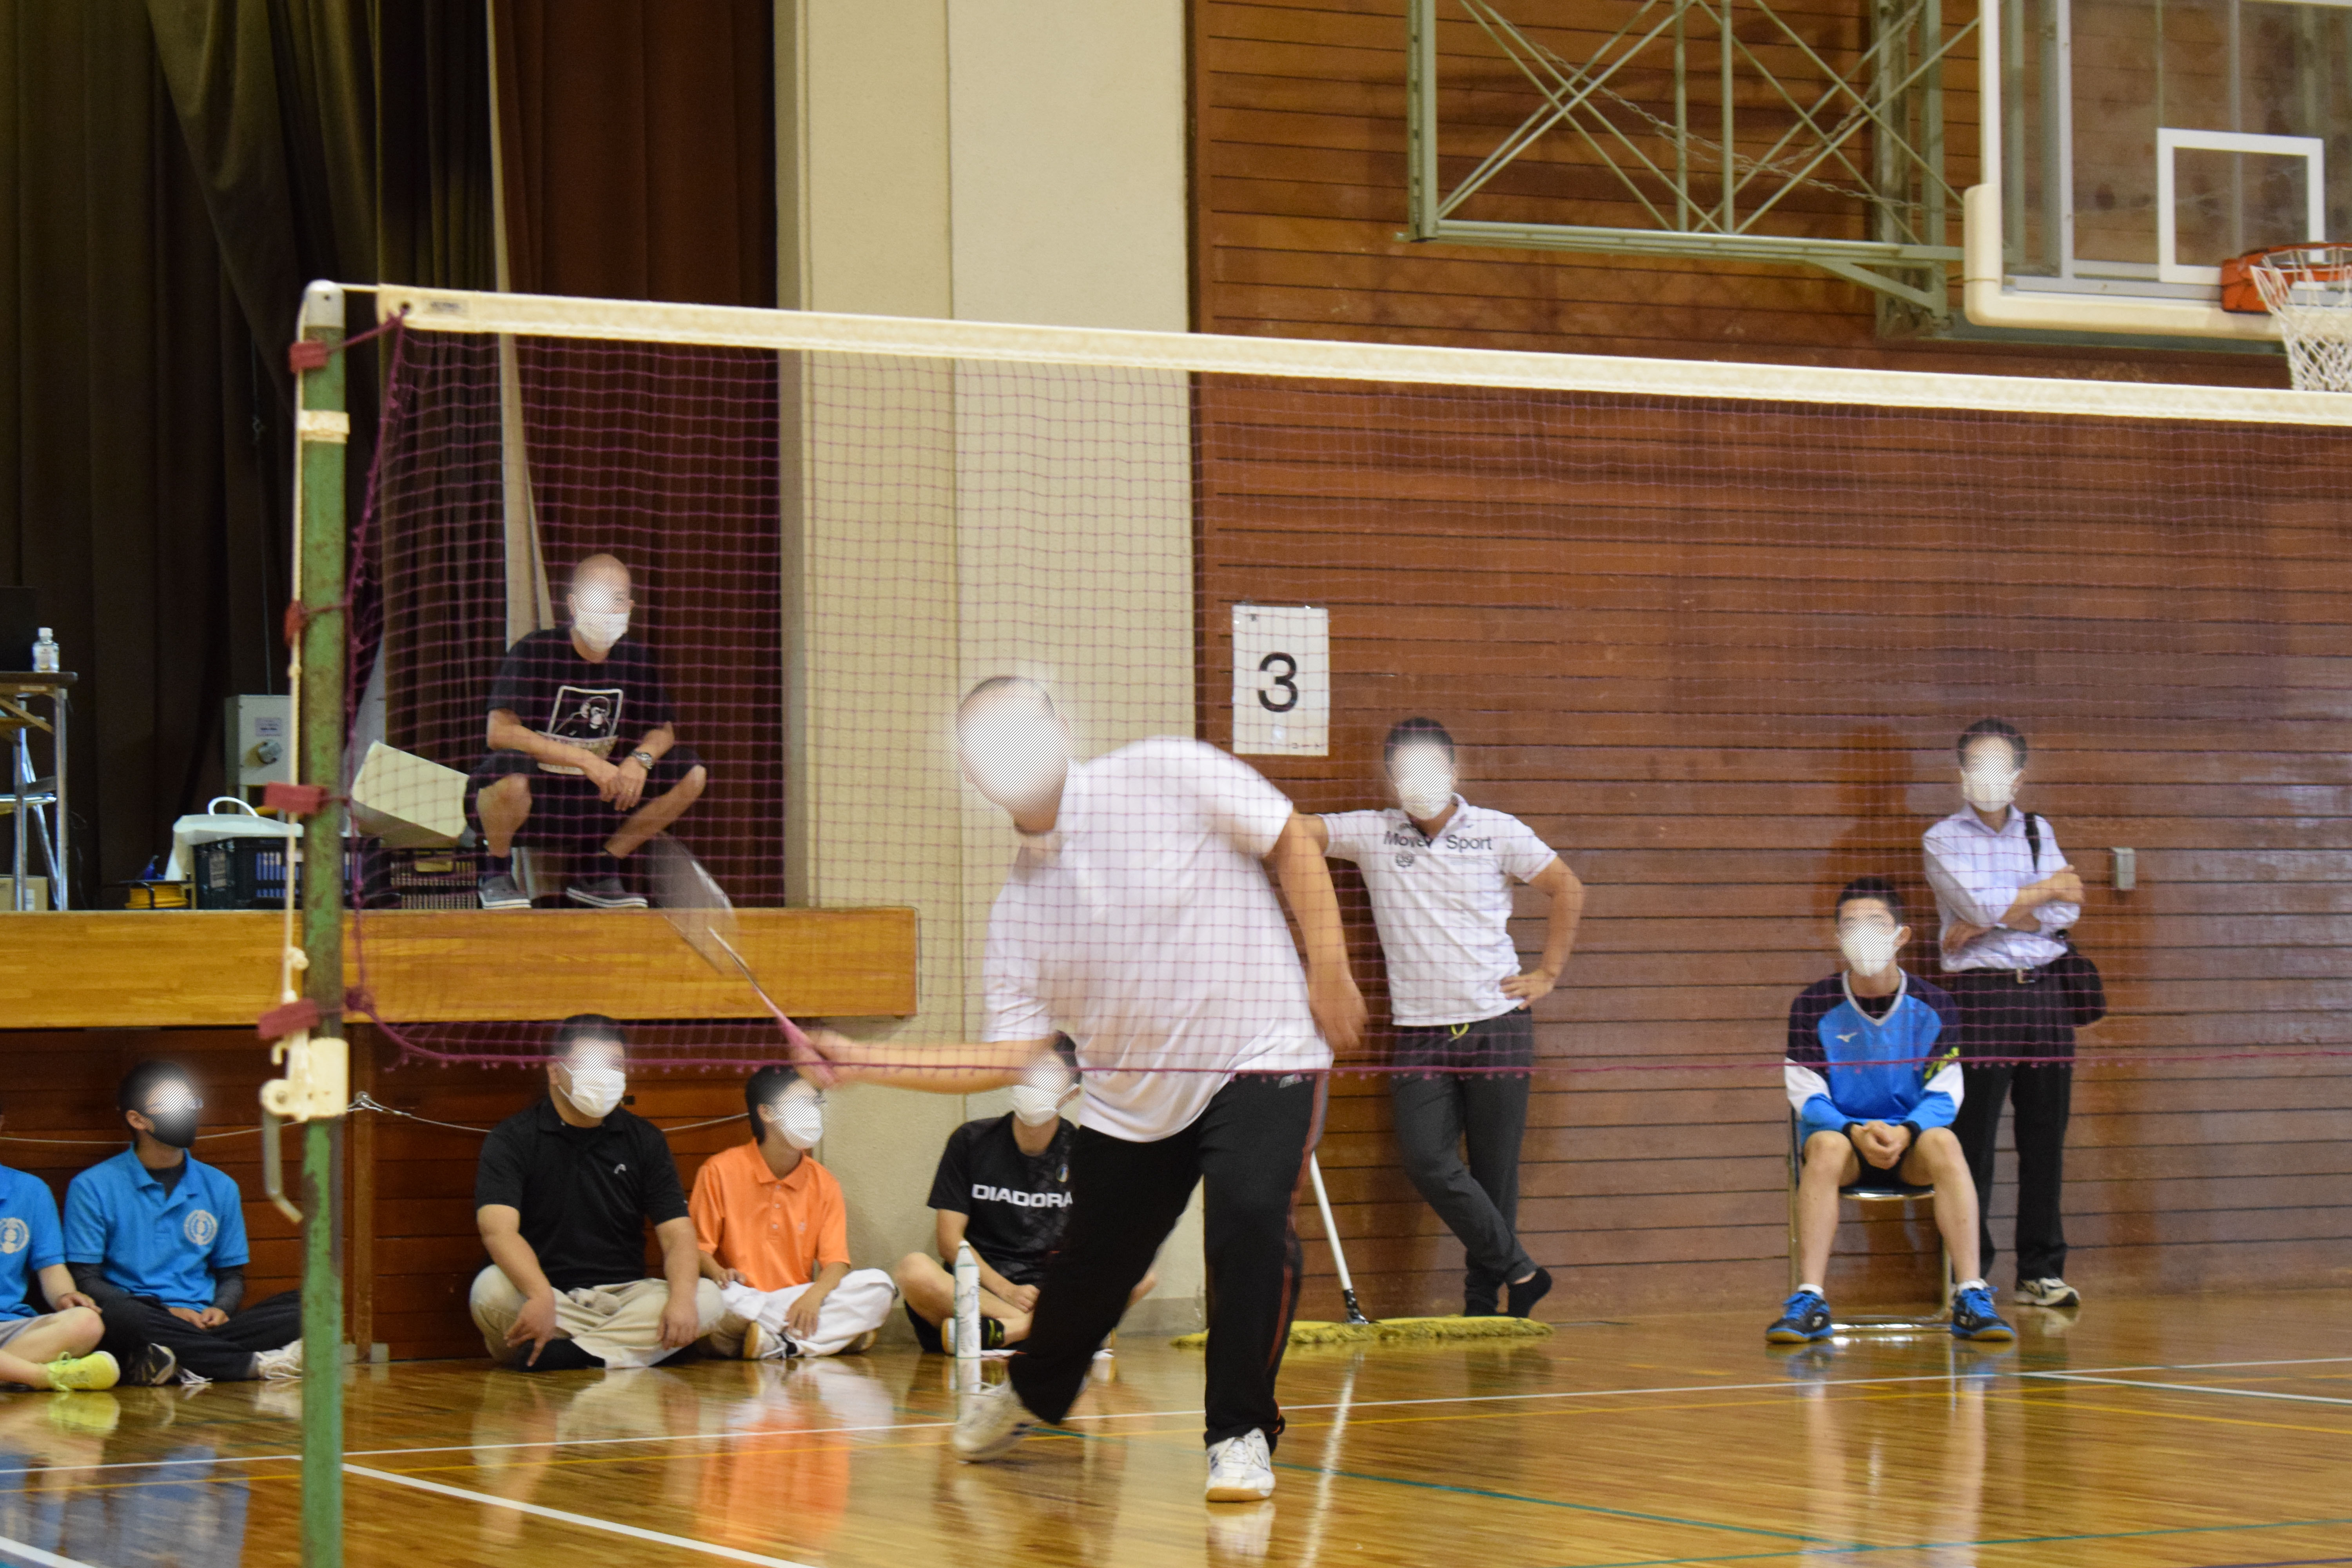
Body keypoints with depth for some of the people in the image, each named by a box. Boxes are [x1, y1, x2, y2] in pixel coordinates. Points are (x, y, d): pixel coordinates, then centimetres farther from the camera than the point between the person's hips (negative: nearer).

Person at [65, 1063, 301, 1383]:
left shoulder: (219, 1187, 17)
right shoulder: (93, 1188, 4)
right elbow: (85, 1280, -2)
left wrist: (220, 1311, -4)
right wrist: (167, 1312, -13)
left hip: (201, 1327, 4)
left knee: (300, 1308, -19)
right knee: (118, 1313, -40)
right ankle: (257, 1364, -32)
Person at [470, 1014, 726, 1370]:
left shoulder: (644, 1140, 11)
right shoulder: (513, 1139, -1)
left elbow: (677, 1234, 2)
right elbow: (498, 1230, -17)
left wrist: (682, 1297, -21)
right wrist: (542, 1297, -37)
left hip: (623, 1297, 3)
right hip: (546, 1297, -3)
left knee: (708, 1297, -23)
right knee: (491, 1290, -35)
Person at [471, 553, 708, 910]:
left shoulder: (637, 660, 2)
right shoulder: (534, 652, -15)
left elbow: (663, 730, 12)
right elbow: (500, 732, -24)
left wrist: (640, 759, -14)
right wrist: (585, 760, -28)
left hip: (594, 800, 6)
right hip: (533, 795, -6)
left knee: (692, 774, -7)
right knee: (508, 769, -41)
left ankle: (601, 874, 7)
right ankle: (497, 871, -7)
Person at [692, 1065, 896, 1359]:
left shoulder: (823, 1183, 8)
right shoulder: (721, 1172, -1)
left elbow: (836, 1261, 1)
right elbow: (698, 1247, -1)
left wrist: (814, 1296, -22)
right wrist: (718, 1274, -25)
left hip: (798, 1305, 4)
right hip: (745, 1301, -3)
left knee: (879, 1286, -20)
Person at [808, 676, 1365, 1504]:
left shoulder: (1168, 775, -12)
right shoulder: (1018, 906, -2)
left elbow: (1293, 843, -3)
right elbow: (1015, 1054, -5)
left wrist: (1329, 968, -9)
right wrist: (871, 1062, -13)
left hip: (1260, 1060, -4)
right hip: (1131, 1102, 4)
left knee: (1251, 1221, -27)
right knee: (1088, 1270, 10)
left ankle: (1241, 1434, -9)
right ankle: (1030, 1393, 45)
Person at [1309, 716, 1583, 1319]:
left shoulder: (1498, 832, 2)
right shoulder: (1370, 834, 4)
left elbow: (1567, 889, 12)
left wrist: (1547, 974, 7)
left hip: (1498, 1025, -1)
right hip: (1422, 1034, 1)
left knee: (1494, 1168, 1)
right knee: (1426, 1159, -12)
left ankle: (1484, 1300, 12)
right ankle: (1519, 1271, 1)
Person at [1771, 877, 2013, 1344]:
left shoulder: (1933, 1007, 1)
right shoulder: (1814, 1007, -1)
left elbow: (1943, 1097, -4)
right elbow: (1810, 1099, -5)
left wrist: (1905, 1131, -25)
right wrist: (1858, 1132, -25)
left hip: (1911, 1146, 1)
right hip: (1843, 1136, -1)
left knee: (1944, 1143, -33)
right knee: (1826, 1146, -36)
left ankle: (1971, 1299, -36)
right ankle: (1808, 1302, -40)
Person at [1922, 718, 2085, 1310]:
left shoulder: (2040, 833, 15)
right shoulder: (1945, 839, 3)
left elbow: (2067, 910, 1)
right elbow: (1982, 905, -12)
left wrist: (1991, 922, -9)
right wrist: (2047, 889, 0)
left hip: (2044, 993, 4)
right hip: (1979, 994, -4)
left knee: (2045, 1137, 4)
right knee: (1973, 1141, -5)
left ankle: (2041, 1271, 9)